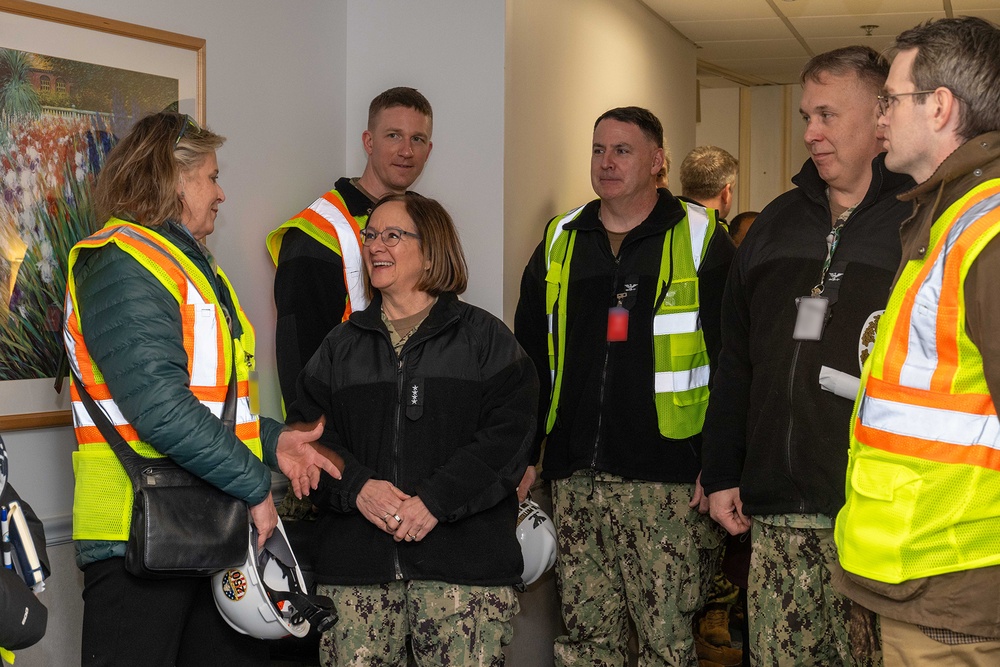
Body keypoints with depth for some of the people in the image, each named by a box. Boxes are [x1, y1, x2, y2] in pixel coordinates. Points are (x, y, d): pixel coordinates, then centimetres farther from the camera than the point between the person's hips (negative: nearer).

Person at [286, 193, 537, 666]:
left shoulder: (484, 337, 7)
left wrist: (436, 500, -15)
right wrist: (356, 486, -11)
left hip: (463, 554, -2)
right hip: (354, 559, 3)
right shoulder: (342, 344, 18)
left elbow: (507, 435, -4)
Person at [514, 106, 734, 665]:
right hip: (575, 478, 4)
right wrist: (524, 456, 12)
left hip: (667, 478, -4)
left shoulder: (701, 240, 1)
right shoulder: (560, 241, 13)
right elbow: (529, 359, 18)